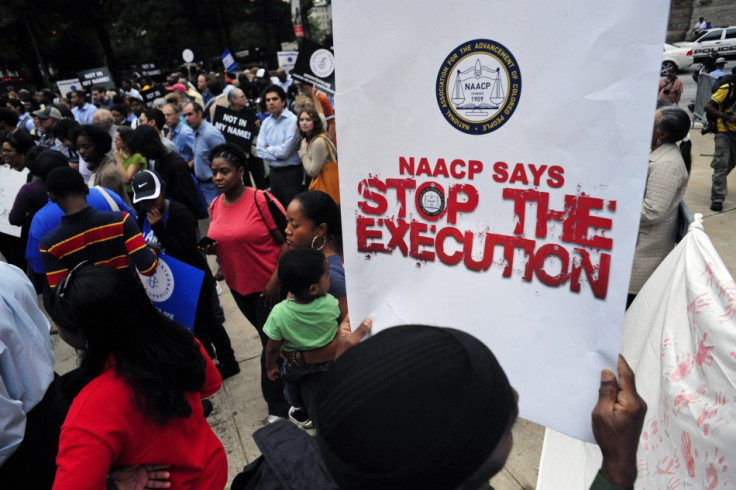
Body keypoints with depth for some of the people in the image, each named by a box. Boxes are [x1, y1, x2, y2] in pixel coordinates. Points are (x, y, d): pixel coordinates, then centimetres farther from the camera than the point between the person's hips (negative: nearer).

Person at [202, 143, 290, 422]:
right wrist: (210, 248, -5)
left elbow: (288, 241, -17)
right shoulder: (215, 206, 2)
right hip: (238, 286, 7)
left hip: (269, 286, -7)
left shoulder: (261, 200, -18)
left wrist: (276, 279, -21)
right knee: (268, 340, 24)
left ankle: (277, 406, 23)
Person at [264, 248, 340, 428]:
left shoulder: (279, 313, -35)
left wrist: (271, 367, -1)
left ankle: (301, 412, 54)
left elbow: (273, 348, -20)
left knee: (290, 379, 33)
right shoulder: (331, 304, -33)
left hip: (297, 366, -1)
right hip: (329, 360, 1)